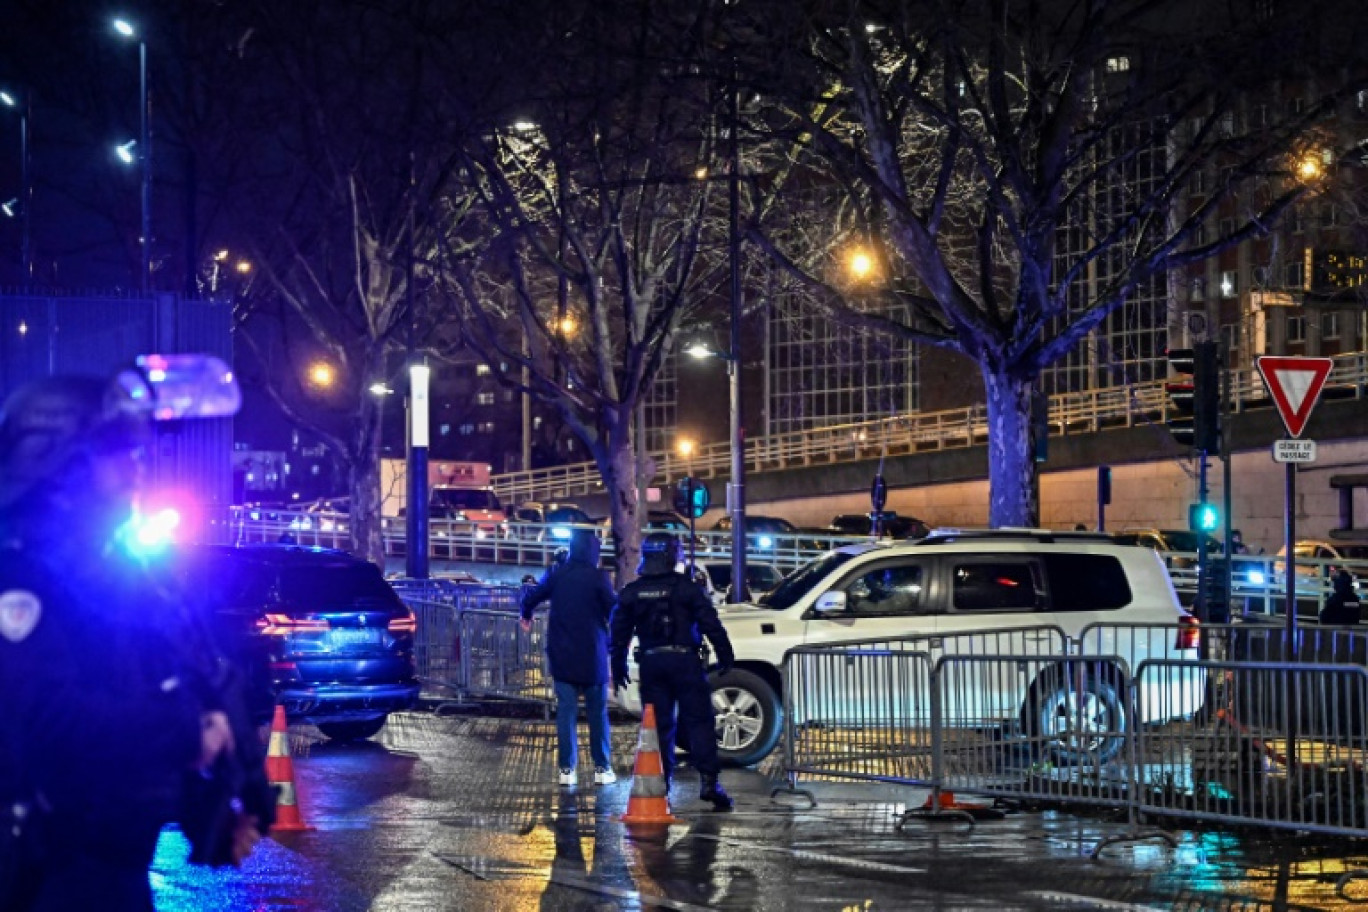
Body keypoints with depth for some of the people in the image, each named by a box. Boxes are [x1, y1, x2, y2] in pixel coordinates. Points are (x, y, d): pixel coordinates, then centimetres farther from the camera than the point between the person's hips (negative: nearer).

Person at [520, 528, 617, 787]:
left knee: (566, 711, 6)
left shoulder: (556, 574, -1)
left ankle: (566, 768, 4)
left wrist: (526, 616, 28)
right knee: (597, 712, 7)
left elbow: (530, 597, 7)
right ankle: (602, 768, 7)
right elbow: (614, 611, -12)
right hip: (592, 655, -3)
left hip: (562, 655, 3)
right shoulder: (597, 577, -11)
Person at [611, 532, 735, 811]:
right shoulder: (686, 587, -4)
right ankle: (708, 781, -10)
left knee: (659, 725, 7)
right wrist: (725, 655, 3)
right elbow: (711, 624, -5)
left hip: (651, 662, 3)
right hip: (684, 660, -3)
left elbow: (619, 633, 11)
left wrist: (618, 667, 20)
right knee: (698, 721, -2)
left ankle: (660, 784, 5)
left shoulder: (631, 592, 6)